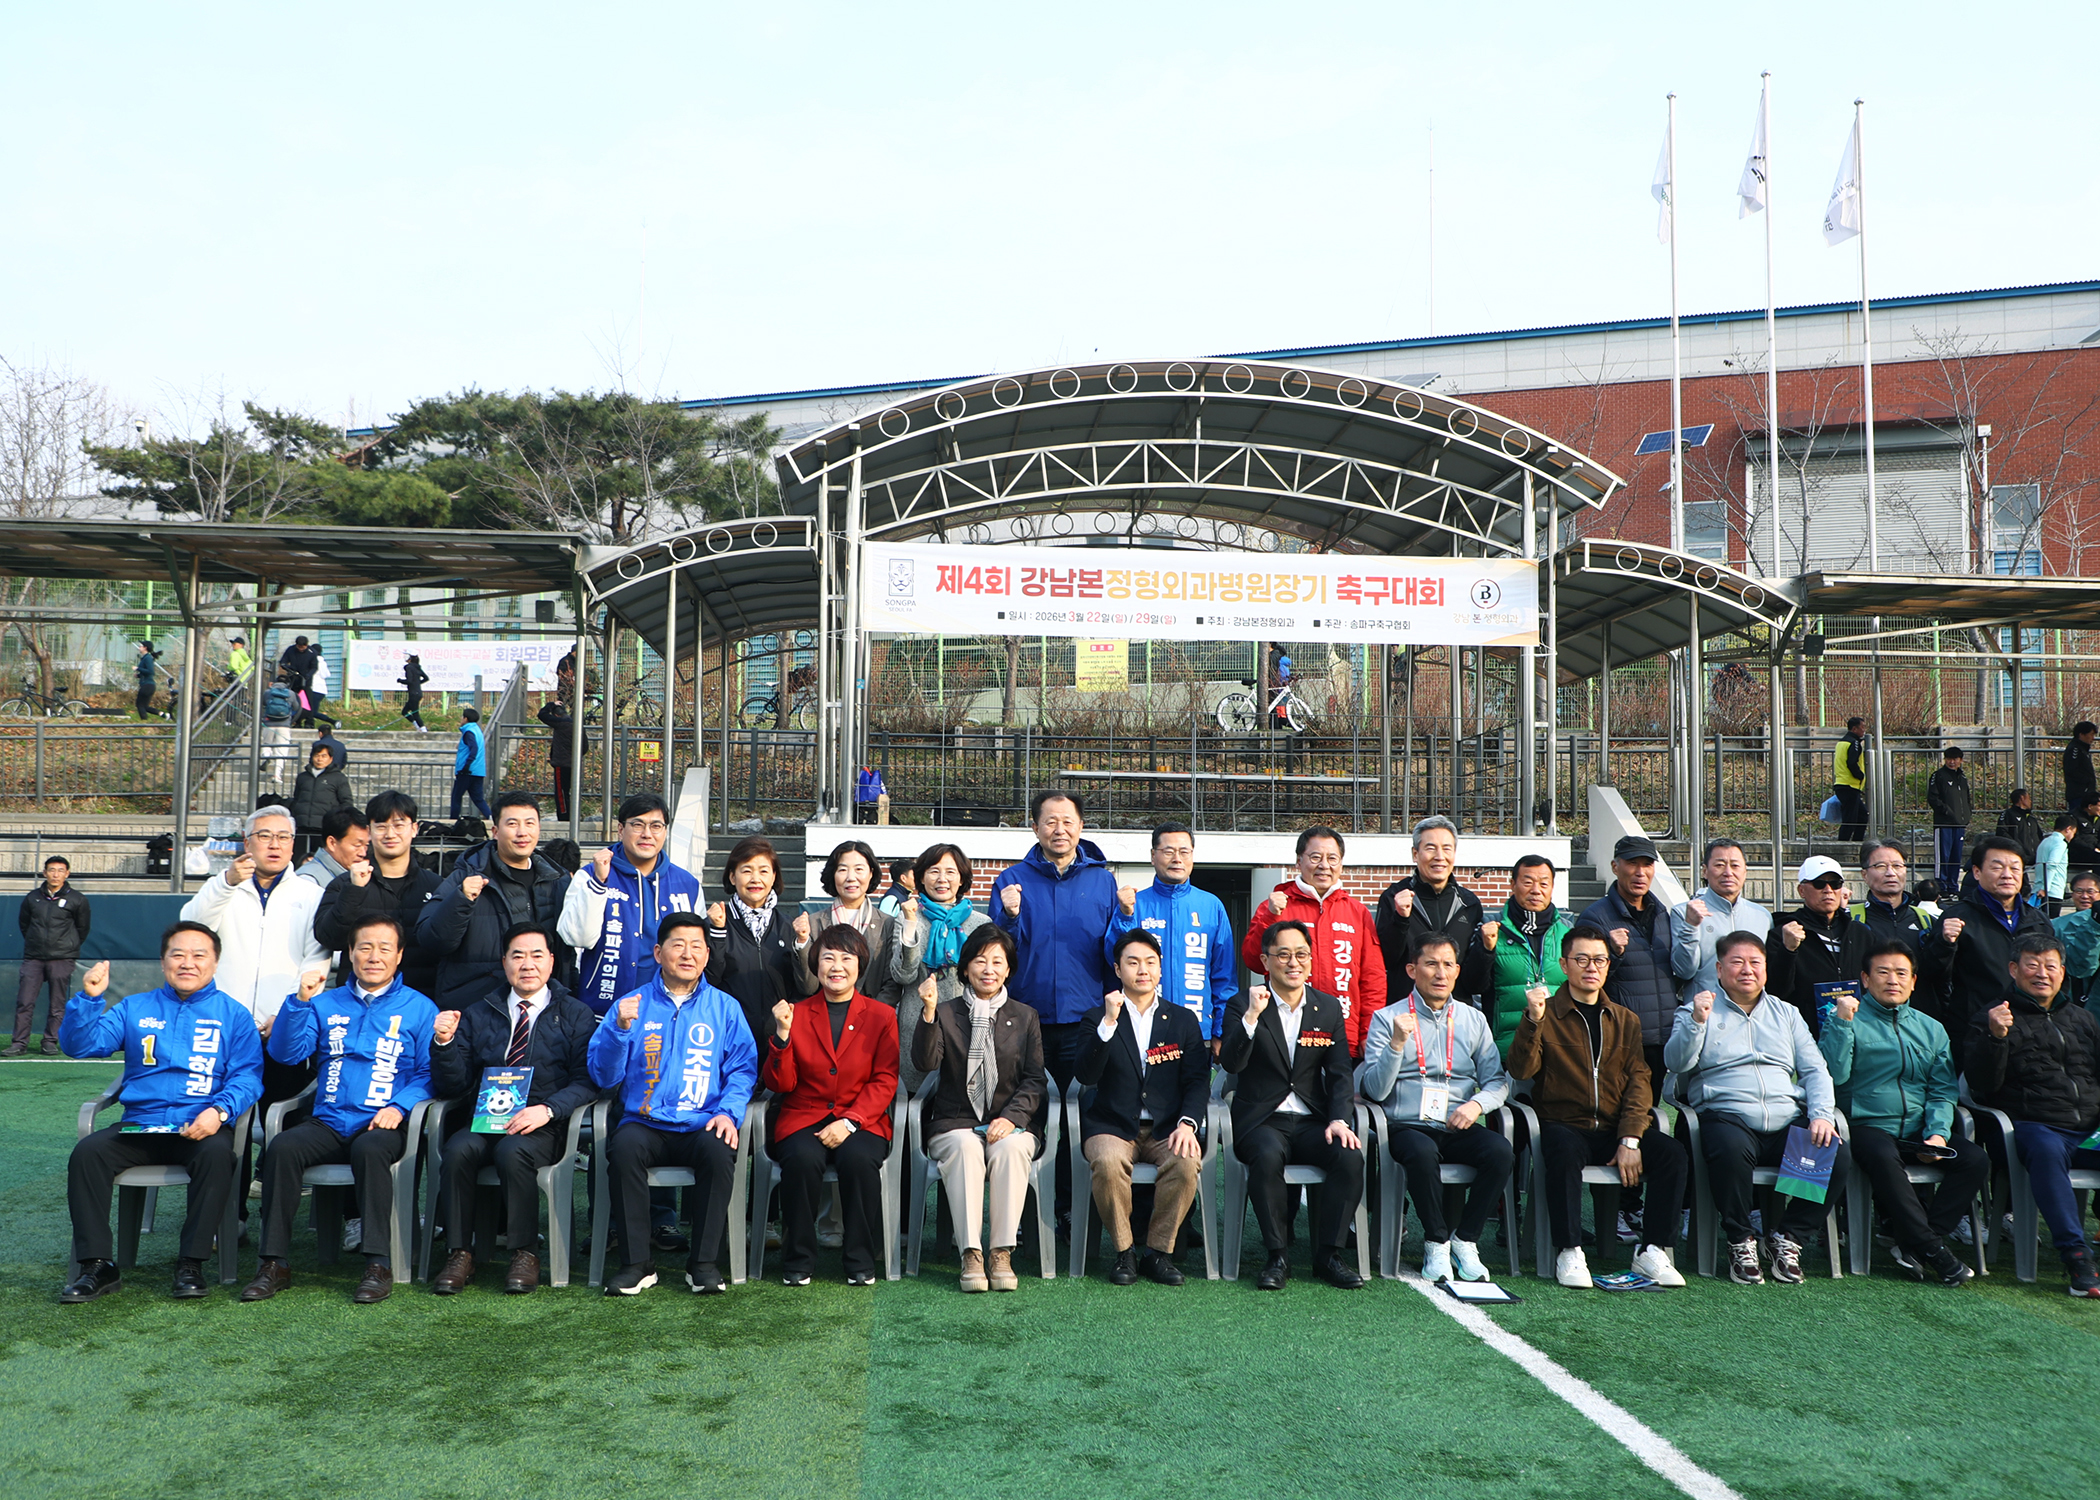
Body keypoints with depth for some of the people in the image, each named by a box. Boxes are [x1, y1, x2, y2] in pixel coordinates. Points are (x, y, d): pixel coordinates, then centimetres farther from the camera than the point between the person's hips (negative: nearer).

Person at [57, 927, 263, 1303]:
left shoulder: (233, 1014, 10)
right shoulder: (134, 1008, 18)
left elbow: (247, 1076, 1)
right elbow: (80, 1045, 7)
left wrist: (219, 1110, -19)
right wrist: (89, 998, -9)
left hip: (201, 1126, -3)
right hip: (139, 1125, 3)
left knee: (217, 1153, -34)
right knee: (87, 1152, -25)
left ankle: (191, 1262, -23)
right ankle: (97, 1265, -17)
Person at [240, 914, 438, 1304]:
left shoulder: (419, 1008, 9)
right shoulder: (326, 1003, 17)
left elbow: (429, 1074, 3)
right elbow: (286, 1053, 5)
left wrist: (399, 1106, -15)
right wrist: (300, 1001, -8)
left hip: (382, 1125, -3)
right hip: (328, 1122, 3)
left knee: (369, 1149, -36)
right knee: (282, 1147, -27)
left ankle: (378, 1266, -31)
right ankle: (274, 1264, -18)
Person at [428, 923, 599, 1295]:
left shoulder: (575, 1015, 10)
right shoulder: (477, 1013, 17)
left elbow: (587, 1080, -1)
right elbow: (453, 1086, 9)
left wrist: (547, 1109, -17)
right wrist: (444, 1042, -9)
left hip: (542, 1125, -2)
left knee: (513, 1151, -34)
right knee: (458, 1150, -29)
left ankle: (524, 1254, -19)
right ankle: (459, 1254, -17)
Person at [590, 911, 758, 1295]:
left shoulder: (724, 1008, 13)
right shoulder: (631, 1005, 11)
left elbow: (743, 1069, 7)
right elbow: (603, 1076, 5)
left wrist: (728, 1111, -11)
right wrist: (619, 1029, -12)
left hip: (702, 1125, 0)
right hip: (645, 1123, 0)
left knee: (720, 1149, -32)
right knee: (624, 1147, -32)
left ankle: (705, 1262, -18)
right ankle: (636, 1263, -19)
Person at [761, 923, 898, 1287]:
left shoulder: (882, 1015, 9)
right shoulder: (795, 1014, 10)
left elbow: (884, 1082, 1)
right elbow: (780, 1084, 3)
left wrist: (849, 1122, -14)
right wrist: (782, 1034, -13)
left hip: (861, 1121, 0)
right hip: (802, 1118, 1)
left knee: (858, 1158, -33)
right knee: (802, 1158, -32)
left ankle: (861, 1262, -14)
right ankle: (798, 1262, -14)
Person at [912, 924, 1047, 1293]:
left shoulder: (1026, 1017, 13)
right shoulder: (946, 1014, 10)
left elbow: (1035, 1080, 6)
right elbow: (925, 1063, -7)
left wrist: (1011, 1117, -11)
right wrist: (928, 1013, -20)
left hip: (1010, 1124, 1)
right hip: (955, 1123, 0)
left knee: (1011, 1147, -33)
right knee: (965, 1146, -34)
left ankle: (1002, 1253, -27)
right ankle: (971, 1253, -31)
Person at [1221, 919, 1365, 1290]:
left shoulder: (1329, 1008, 11)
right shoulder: (1243, 1006, 2)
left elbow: (1340, 1075, 7)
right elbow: (1231, 1063, -13)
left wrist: (1339, 1120, -9)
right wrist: (1252, 1016, -26)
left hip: (1313, 1121, 3)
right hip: (1261, 1121, -3)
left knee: (1350, 1156, -26)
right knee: (1268, 1156, -34)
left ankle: (1328, 1253, -9)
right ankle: (1278, 1255, -18)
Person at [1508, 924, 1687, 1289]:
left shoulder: (1625, 1020, 16)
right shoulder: (1547, 1015, 4)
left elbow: (1638, 1080, 5)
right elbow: (1521, 1070, -10)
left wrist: (1630, 1140, -10)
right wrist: (1532, 1021, -26)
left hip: (1614, 1129, 4)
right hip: (1565, 1125, -3)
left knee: (1673, 1155, -22)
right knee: (1565, 1153, -36)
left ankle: (1652, 1251, -11)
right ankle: (1569, 1252, -25)